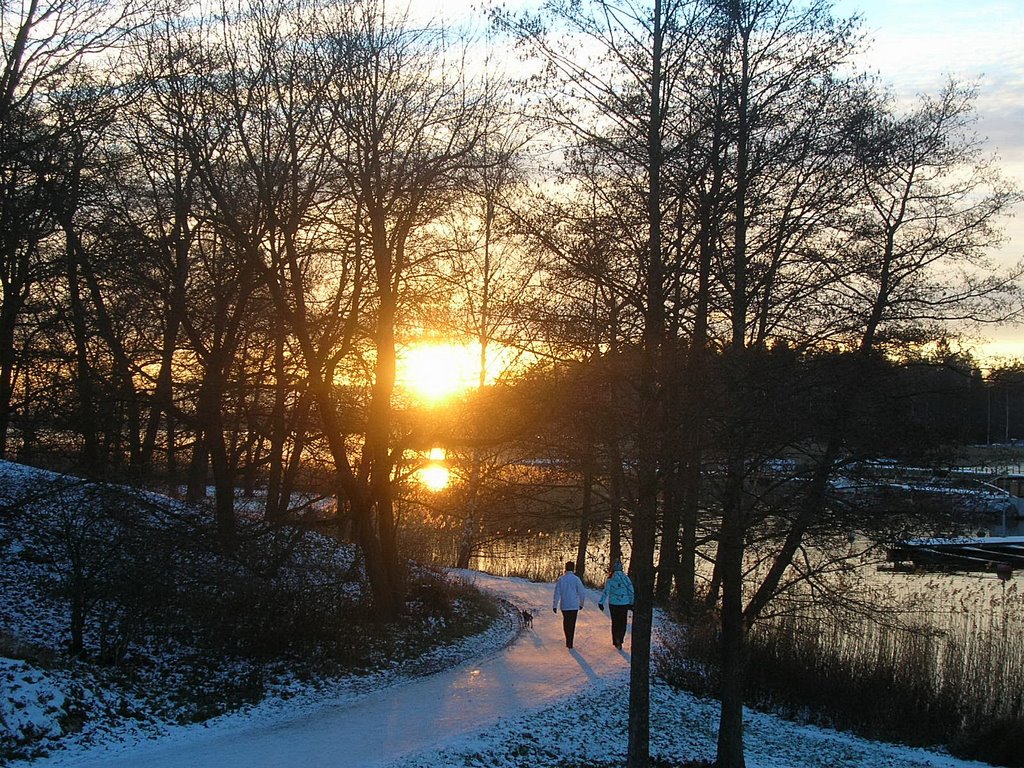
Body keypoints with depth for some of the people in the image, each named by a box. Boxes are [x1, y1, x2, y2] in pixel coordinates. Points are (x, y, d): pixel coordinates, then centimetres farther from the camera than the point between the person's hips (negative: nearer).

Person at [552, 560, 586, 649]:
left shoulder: (561, 579, -4)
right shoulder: (576, 579, -10)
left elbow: (557, 593, -4)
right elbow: (582, 593, -6)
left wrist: (555, 605, 1)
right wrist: (581, 604, 9)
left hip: (564, 606, 2)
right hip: (574, 605, -2)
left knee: (566, 622, 19)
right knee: (572, 624, 4)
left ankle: (568, 641, 25)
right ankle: (570, 643, 0)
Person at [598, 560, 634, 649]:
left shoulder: (610, 579, -8)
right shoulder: (626, 578, -2)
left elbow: (606, 592, -14)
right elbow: (631, 591, 1)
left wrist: (601, 602, -12)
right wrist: (631, 603, 10)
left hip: (613, 604, 0)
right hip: (624, 604, 1)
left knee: (615, 622, 12)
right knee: (623, 623, 10)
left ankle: (616, 641, 13)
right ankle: (620, 638, -7)